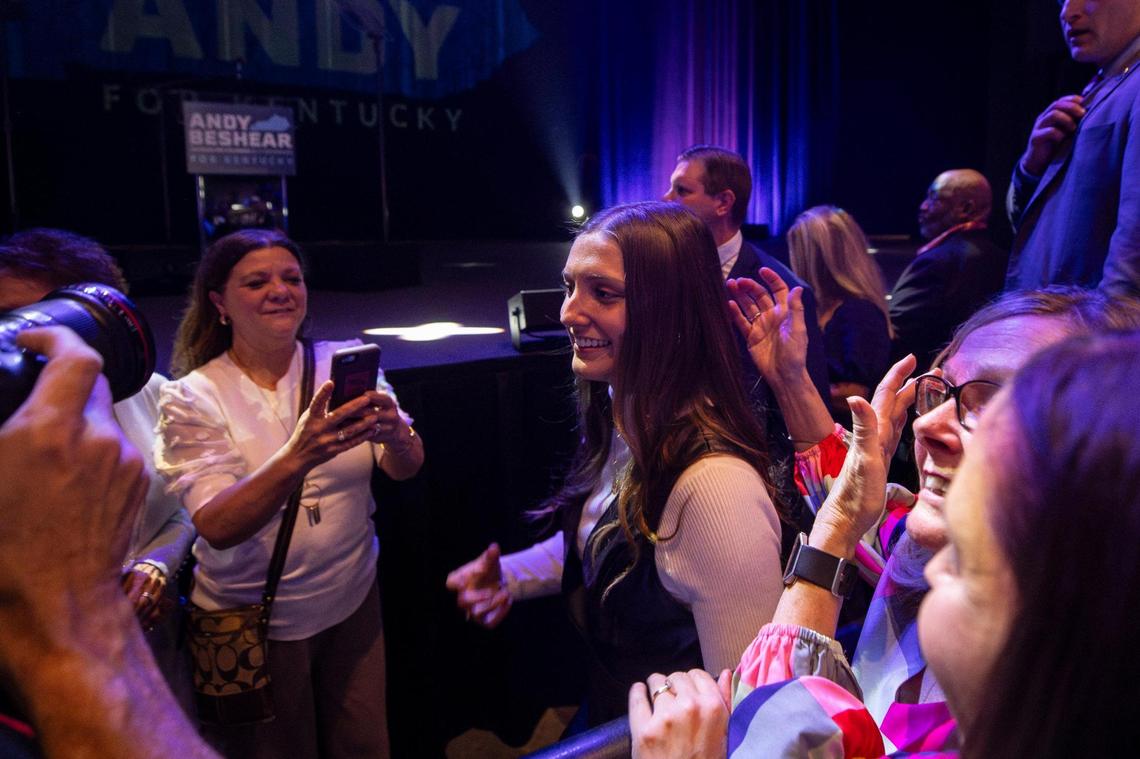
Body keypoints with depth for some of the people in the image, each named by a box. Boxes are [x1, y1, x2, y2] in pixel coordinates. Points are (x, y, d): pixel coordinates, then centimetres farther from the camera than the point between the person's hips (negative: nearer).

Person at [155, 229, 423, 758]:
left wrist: (394, 433, -35)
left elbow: (405, 468, -11)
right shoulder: (192, 396, -12)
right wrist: (297, 458, -41)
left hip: (353, 603, 3)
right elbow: (217, 529, -24)